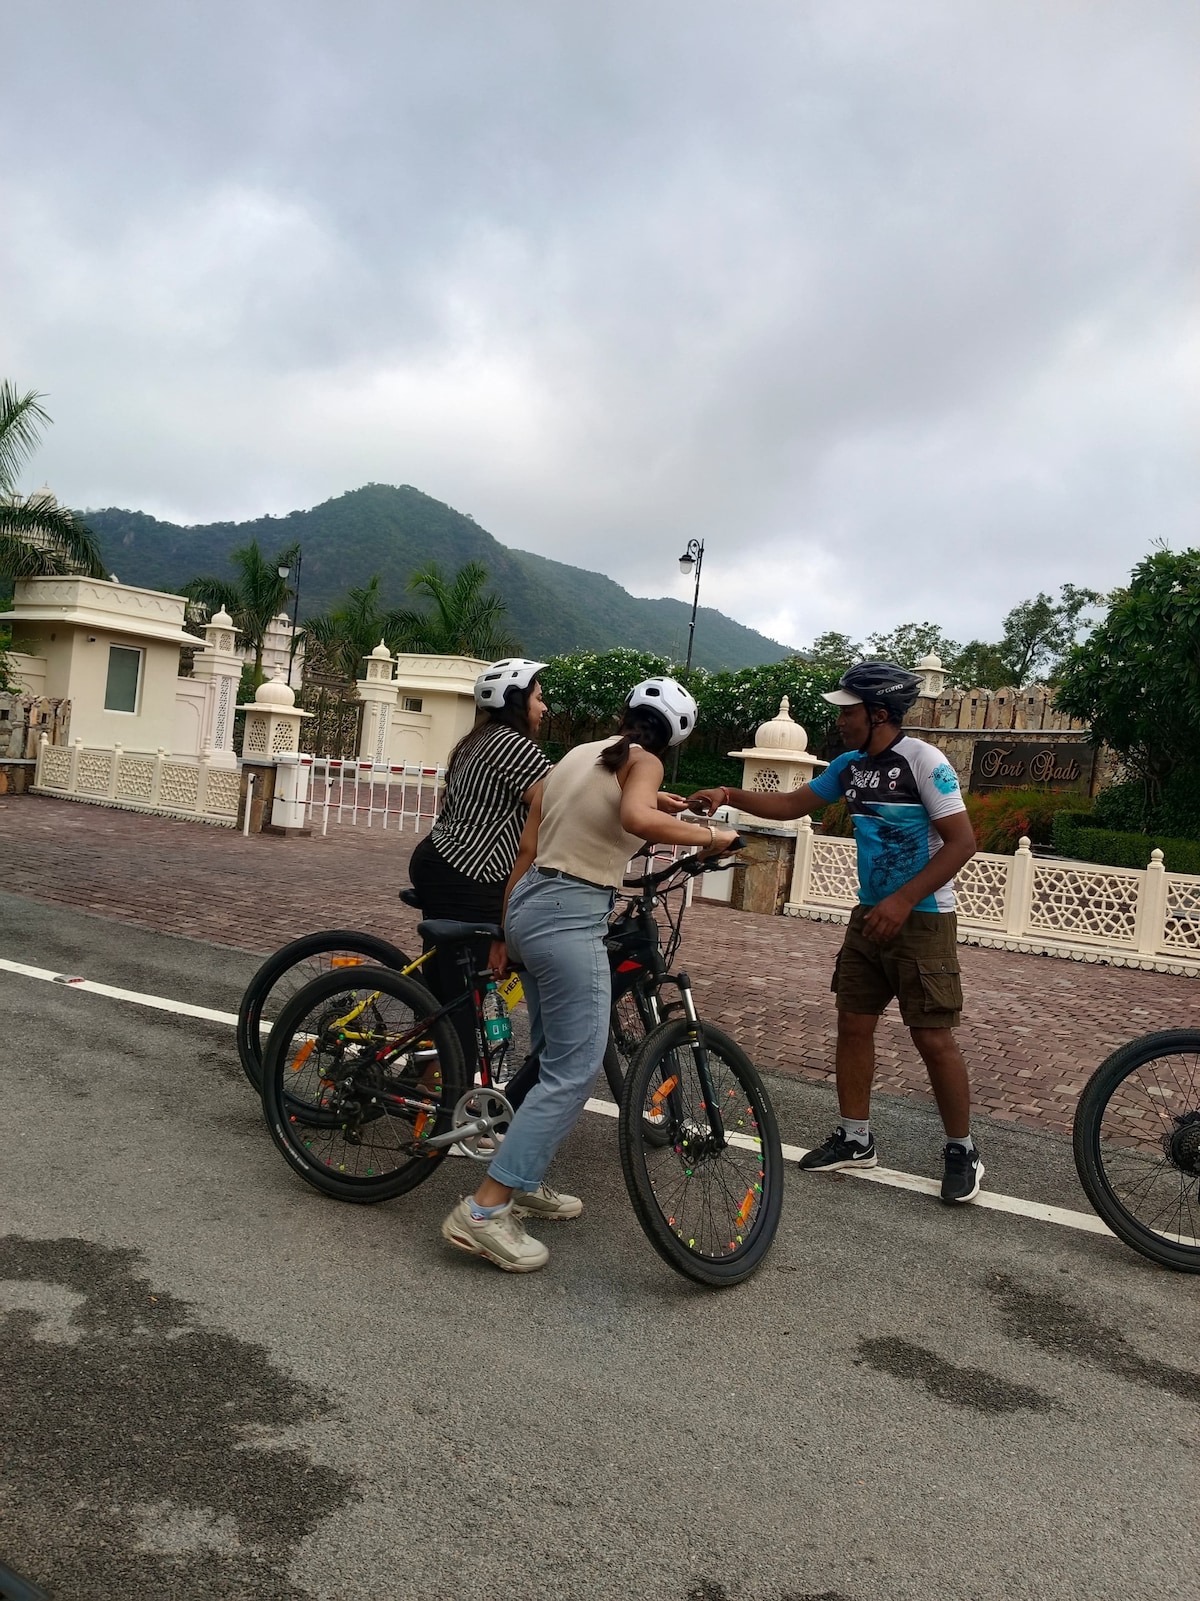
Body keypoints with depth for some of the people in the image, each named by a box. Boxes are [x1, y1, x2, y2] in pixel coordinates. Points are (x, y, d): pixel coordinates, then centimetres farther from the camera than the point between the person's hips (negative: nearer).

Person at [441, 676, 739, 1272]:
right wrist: (709, 835, -14)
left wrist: (506, 933, 20)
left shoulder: (576, 755, 16)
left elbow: (526, 850, 15)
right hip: (571, 917, -9)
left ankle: (524, 1183, 28)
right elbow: (637, 819, -29)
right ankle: (484, 1212, -7)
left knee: (553, 1057, 20)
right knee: (575, 1071, -5)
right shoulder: (643, 761, -4)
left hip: (529, 902, 9)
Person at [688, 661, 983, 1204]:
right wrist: (729, 796, 2)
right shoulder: (850, 766, 5)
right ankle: (855, 1139, 21)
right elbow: (791, 804, 15)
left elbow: (962, 841, -18)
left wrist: (902, 901, -24)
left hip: (922, 919, -7)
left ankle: (962, 1152, 14)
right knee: (853, 1025, 8)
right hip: (871, 913, 7)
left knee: (933, 1037, -3)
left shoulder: (922, 761, -16)